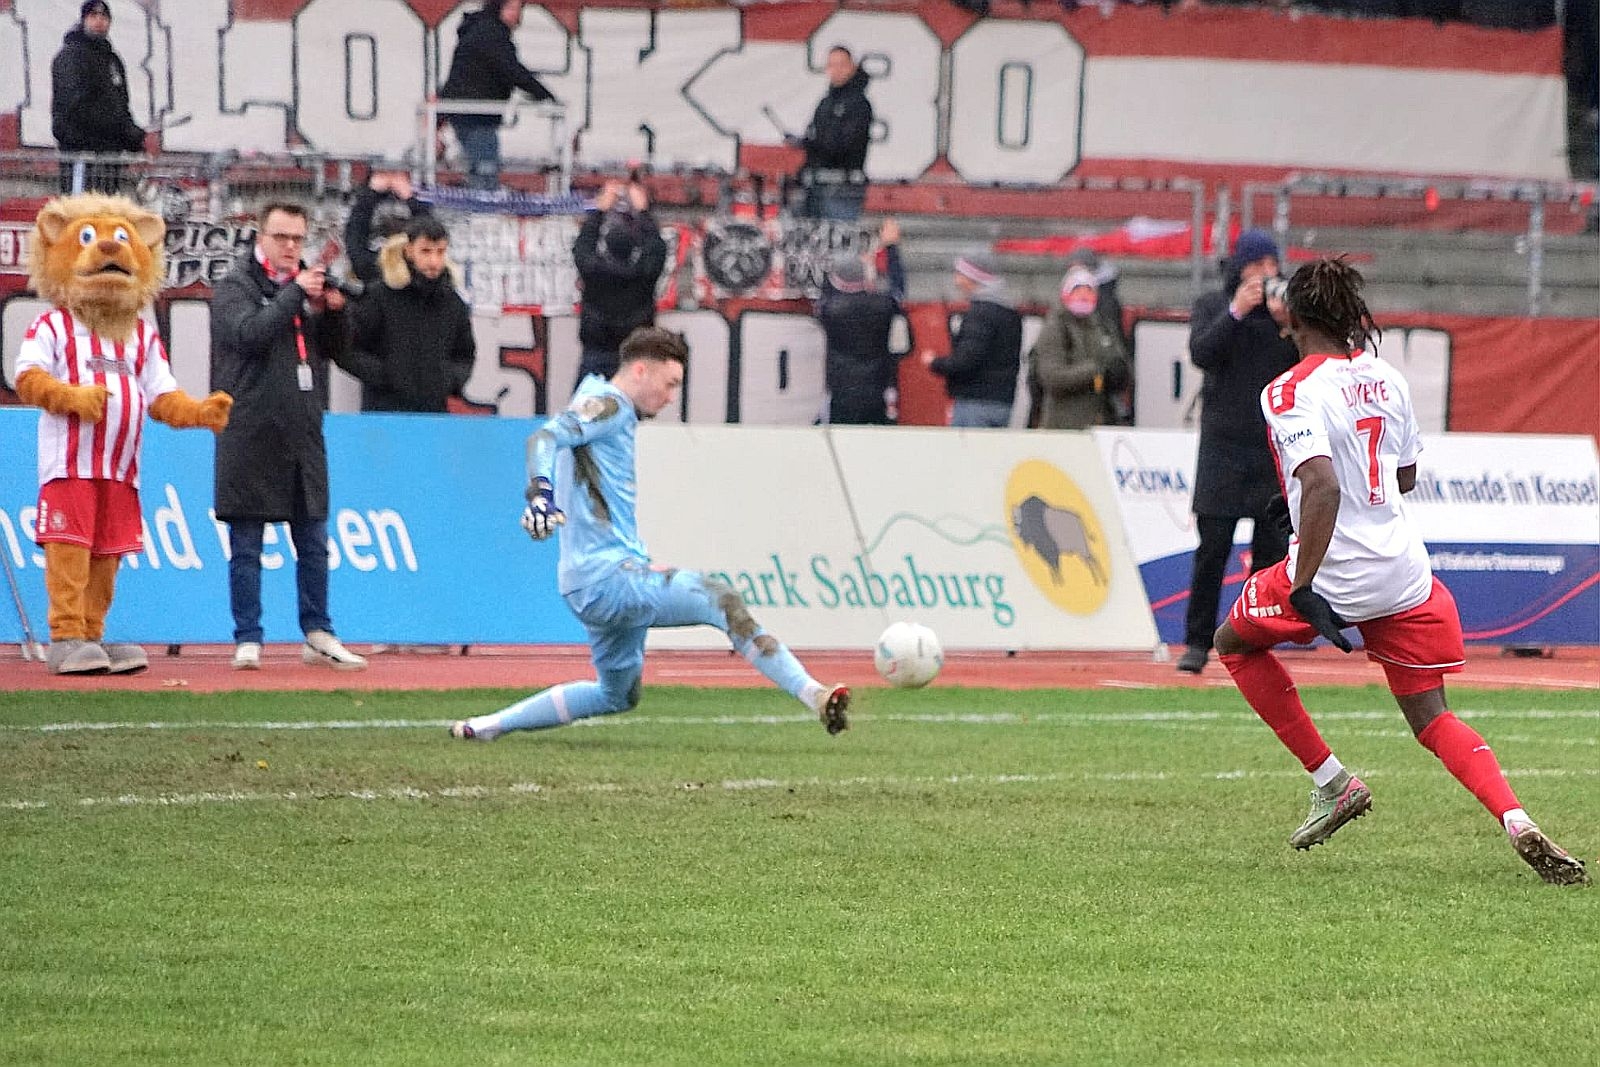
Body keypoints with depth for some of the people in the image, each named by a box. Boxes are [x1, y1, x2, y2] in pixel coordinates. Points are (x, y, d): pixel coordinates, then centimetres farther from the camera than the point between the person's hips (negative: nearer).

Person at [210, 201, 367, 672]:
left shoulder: (306, 286, 15)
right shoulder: (234, 288, -1)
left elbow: (340, 353, 14)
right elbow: (250, 333, -19)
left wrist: (331, 312, -4)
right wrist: (296, 293, -19)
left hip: (304, 435, 5)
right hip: (251, 435, -5)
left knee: (313, 543, 9)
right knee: (246, 547, -1)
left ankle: (318, 634, 17)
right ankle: (247, 639, 3)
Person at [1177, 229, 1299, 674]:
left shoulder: (1289, 308, 9)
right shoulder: (1211, 307, 7)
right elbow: (1201, 354, -10)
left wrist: (1287, 323, -14)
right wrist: (1236, 313, -17)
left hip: (1276, 445, 2)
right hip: (1223, 447, -2)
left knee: (1272, 550, 0)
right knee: (1212, 549, -5)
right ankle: (1197, 643, 1)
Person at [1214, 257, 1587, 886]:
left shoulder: (1291, 391, -12)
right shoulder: (1387, 379, 8)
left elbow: (1323, 485, -26)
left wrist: (1303, 587, -25)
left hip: (1334, 577, -5)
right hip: (1406, 575, 5)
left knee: (1234, 640, 23)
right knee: (1433, 721, 12)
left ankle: (1331, 781, 16)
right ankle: (1516, 821, -14)